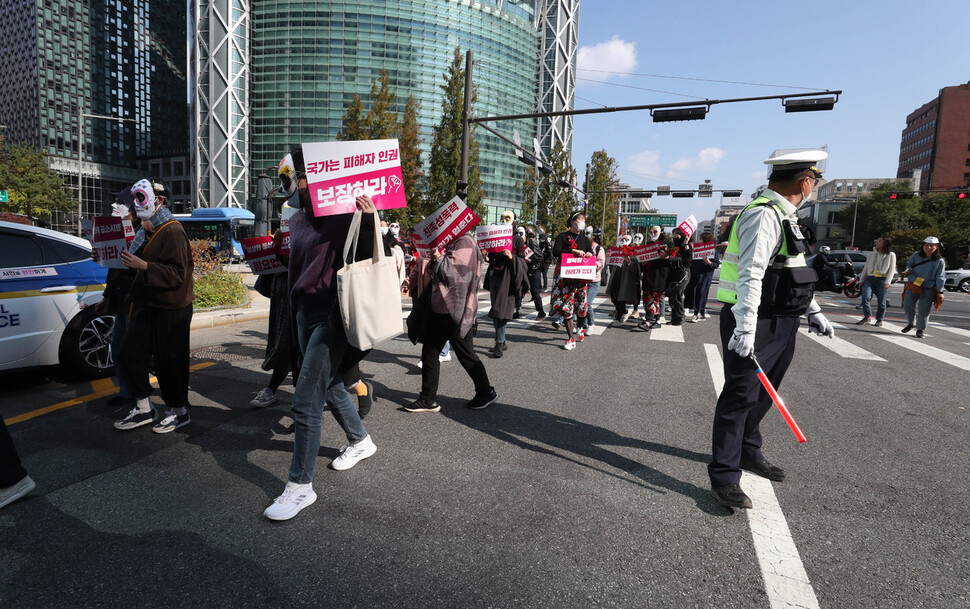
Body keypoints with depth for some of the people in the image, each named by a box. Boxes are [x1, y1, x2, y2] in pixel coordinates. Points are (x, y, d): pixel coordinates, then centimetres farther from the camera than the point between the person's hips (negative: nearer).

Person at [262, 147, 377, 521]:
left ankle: (300, 486, 4)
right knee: (330, 385, 20)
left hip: (333, 315, -9)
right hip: (304, 313, 9)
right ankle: (360, 441, 42)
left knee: (305, 401, -9)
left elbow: (367, 260, -16)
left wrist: (368, 221, -29)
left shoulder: (345, 214, -12)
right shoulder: (297, 220, 12)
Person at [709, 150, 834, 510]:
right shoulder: (763, 215, -16)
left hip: (780, 324, 10)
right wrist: (746, 329, -31)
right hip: (756, 326, -10)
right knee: (740, 396, -6)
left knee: (761, 394, 20)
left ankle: (748, 453, 38)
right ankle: (723, 478, 1)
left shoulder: (783, 217, 18)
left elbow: (796, 271, 26)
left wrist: (813, 312, 26)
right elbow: (750, 275, -26)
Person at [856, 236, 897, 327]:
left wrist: (888, 282, -13)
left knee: (881, 301, 2)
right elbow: (866, 267, 17)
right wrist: (861, 280, 13)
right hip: (870, 278, 3)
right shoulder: (872, 254, 14)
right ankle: (867, 317, -2)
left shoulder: (891, 255, 3)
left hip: (882, 279, -3)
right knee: (865, 297, -14)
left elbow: (892, 269, -2)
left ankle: (879, 319, 16)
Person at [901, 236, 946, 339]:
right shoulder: (916, 256, 3)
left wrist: (940, 291, -7)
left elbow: (941, 277, -2)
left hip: (929, 289, -2)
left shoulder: (939, 261, -2)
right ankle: (911, 323, 27)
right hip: (913, 285, 2)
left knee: (923, 309, -3)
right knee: (908, 306, -1)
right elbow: (909, 264, 21)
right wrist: (909, 270, -3)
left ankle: (920, 330, 12)